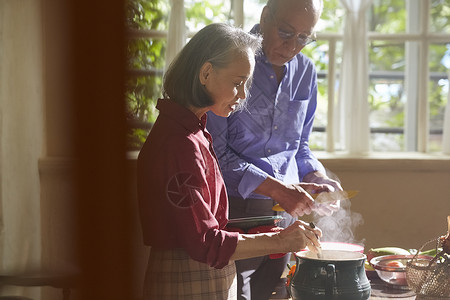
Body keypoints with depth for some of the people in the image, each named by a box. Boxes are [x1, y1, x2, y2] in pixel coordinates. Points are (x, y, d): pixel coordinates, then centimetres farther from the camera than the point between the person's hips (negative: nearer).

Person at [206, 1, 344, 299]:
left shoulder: (305, 72, 9)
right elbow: (216, 151, -14)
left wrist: (318, 178, -2)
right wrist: (275, 188, -19)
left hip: (284, 209, 6)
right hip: (233, 208, -6)